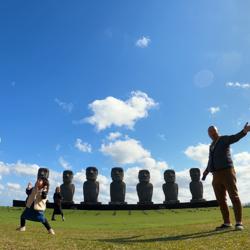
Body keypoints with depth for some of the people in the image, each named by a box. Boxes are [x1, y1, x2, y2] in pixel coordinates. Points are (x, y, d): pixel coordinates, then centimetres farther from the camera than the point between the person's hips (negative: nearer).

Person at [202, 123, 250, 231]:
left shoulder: (225, 139, 3)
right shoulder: (211, 146, 22)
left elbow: (236, 137, -19)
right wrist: (206, 171, 22)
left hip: (227, 172, -7)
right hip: (216, 175, 7)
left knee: (234, 197, -9)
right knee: (221, 200, 6)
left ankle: (239, 223, -6)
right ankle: (227, 223, 13)